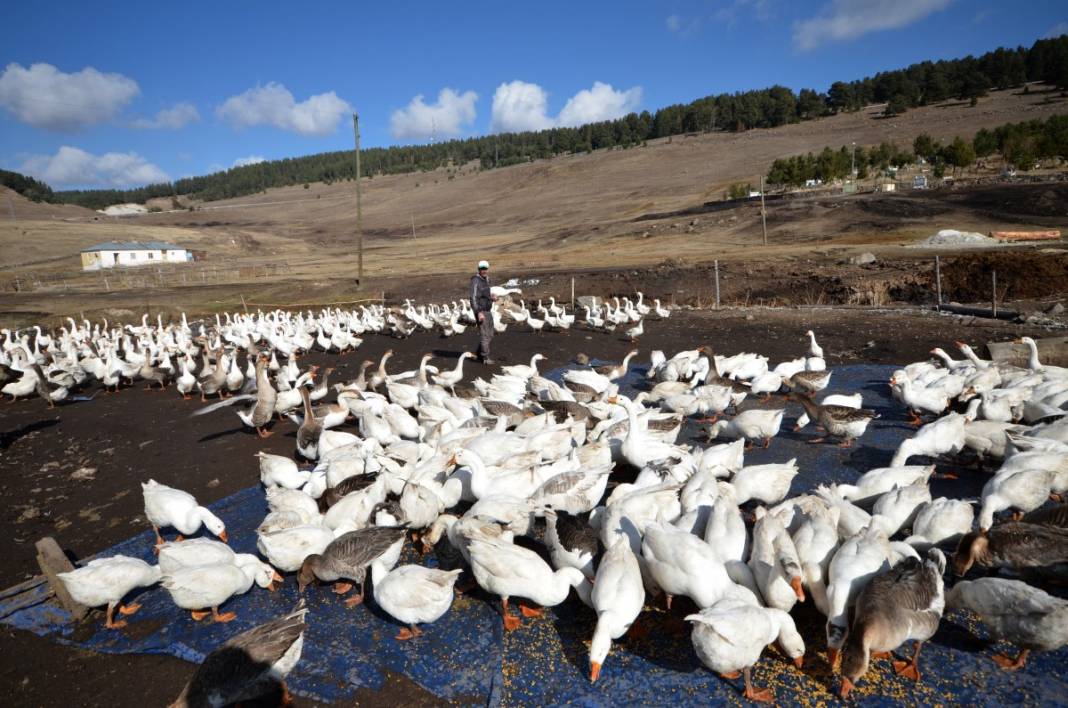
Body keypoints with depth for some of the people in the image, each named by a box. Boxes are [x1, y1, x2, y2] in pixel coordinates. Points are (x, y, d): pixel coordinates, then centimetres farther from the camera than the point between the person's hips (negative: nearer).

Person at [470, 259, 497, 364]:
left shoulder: (486, 280, 13)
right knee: (484, 335, -8)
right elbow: (473, 298, -21)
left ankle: (480, 354, 25)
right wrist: (479, 313, -28)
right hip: (481, 312, -9)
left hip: (488, 311, 9)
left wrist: (492, 297, 2)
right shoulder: (476, 281, -15)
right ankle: (485, 358, -2)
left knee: (489, 335, 14)